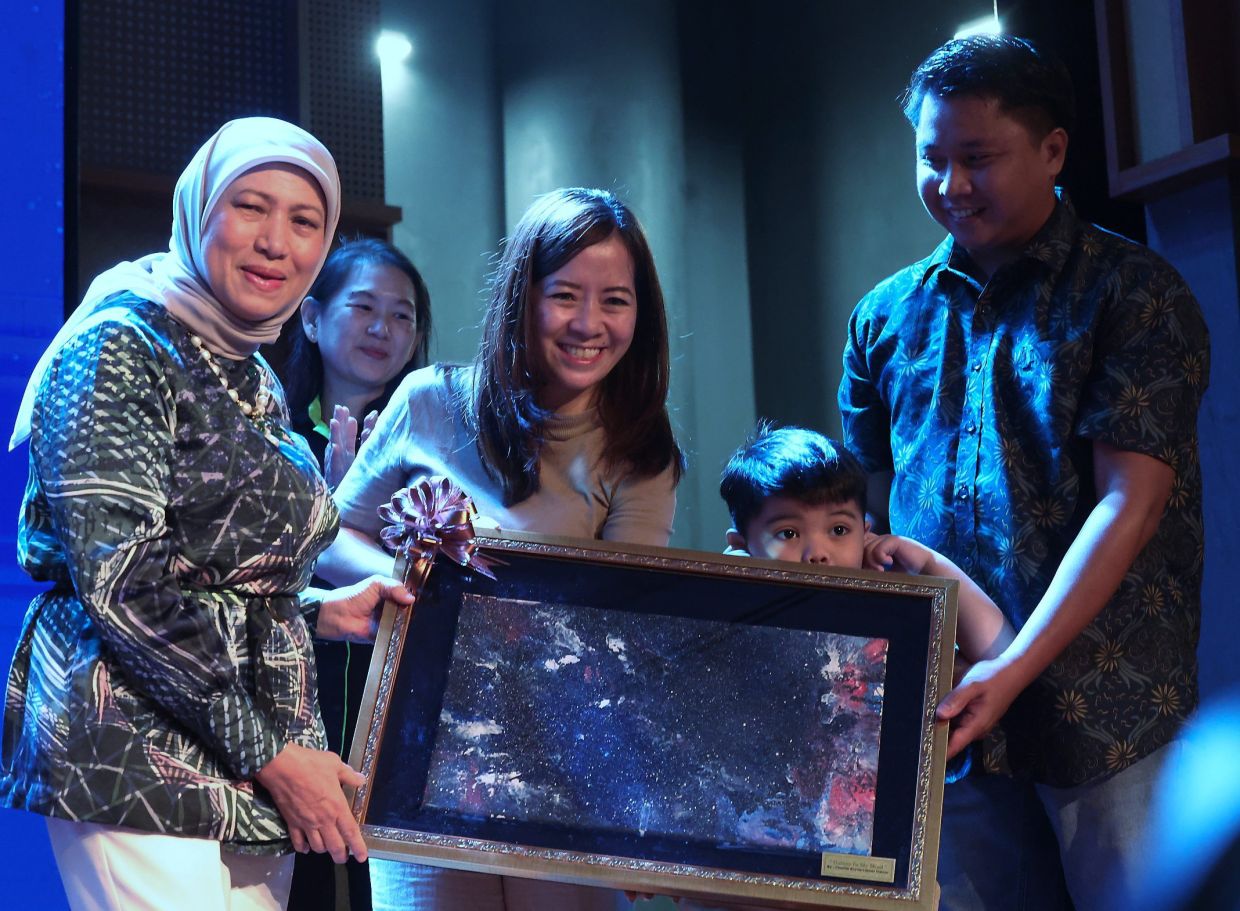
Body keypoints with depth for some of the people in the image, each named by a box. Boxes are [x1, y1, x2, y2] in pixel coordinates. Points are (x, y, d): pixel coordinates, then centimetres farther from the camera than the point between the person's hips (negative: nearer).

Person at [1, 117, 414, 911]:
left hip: (261, 754, 8)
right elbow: (120, 582, -17)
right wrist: (270, 754, -16)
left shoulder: (259, 383, 15)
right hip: (139, 753, -7)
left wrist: (321, 611, 9)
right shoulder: (120, 347, -9)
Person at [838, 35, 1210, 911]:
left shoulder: (1132, 292, -3)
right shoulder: (887, 315, 11)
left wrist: (1017, 668, -19)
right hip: (947, 715, 4)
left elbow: (1128, 504, -11)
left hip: (1104, 714, -4)